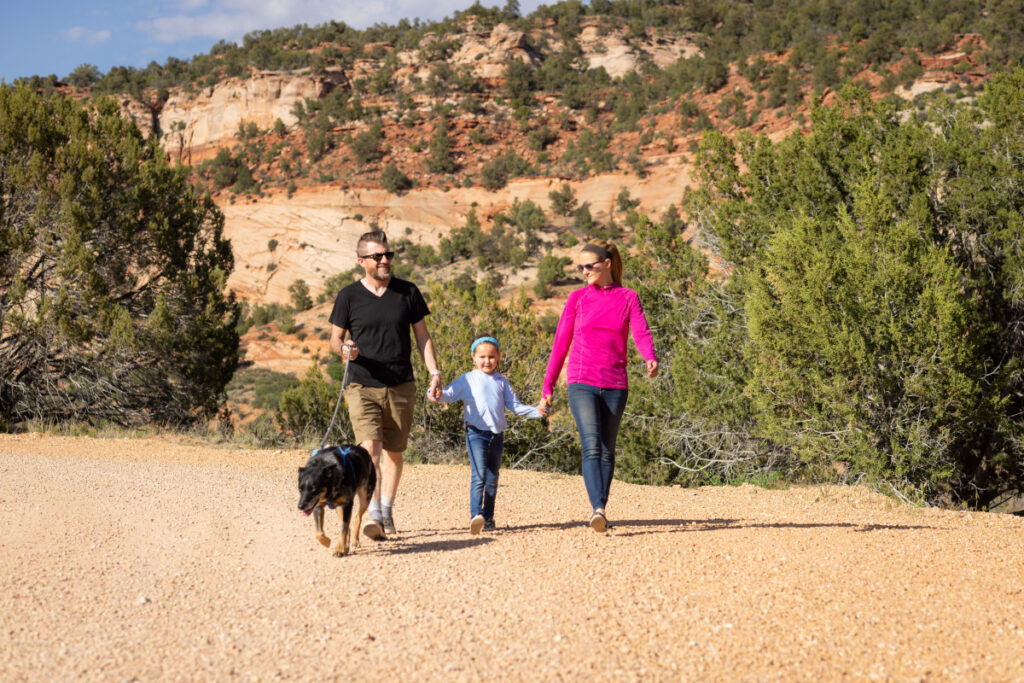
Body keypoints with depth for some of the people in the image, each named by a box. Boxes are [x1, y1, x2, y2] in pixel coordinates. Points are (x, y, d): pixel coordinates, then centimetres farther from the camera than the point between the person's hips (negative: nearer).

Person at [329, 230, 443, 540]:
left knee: (394, 451, 7)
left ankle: (387, 512, 21)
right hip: (362, 386, -2)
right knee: (369, 447, -17)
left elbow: (422, 336, 10)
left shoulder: (408, 292, 6)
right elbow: (335, 338, 8)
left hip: (401, 387, 2)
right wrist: (344, 348, -16)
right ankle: (374, 515, -23)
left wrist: (434, 372, -1)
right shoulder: (349, 296, 2)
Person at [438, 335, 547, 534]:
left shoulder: (501, 381, 14)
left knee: (492, 478, 10)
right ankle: (475, 515, -27)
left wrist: (535, 412, 2)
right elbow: (449, 394, -3)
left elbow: (514, 405, 14)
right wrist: (439, 394, -25)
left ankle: (488, 517, 19)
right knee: (479, 475, -18)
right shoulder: (468, 379, 4)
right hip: (476, 433, -4)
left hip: (496, 434, 4)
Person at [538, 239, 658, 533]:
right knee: (592, 446, -18)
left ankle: (600, 512, 18)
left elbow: (641, 334, -8)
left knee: (607, 451, 8)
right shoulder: (578, 298, 7)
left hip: (615, 385, 1)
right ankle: (598, 509, -29)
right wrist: (547, 389, 8)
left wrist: (651, 360, -30)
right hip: (581, 383, -1)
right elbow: (560, 344, 9)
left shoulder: (628, 298, 7)